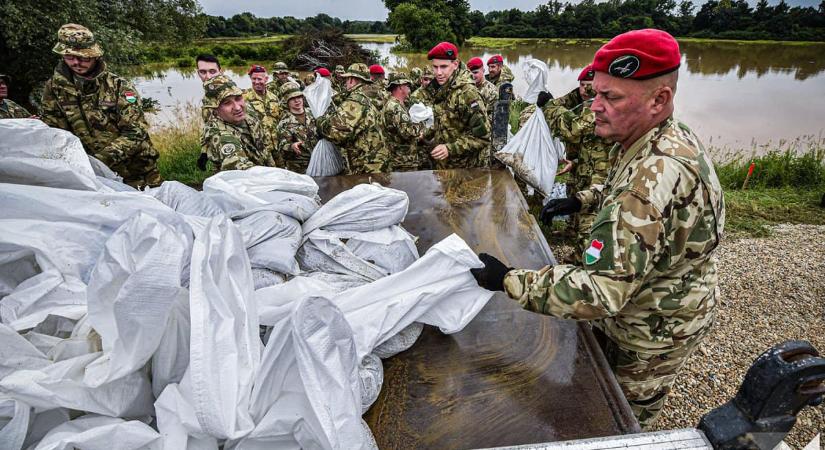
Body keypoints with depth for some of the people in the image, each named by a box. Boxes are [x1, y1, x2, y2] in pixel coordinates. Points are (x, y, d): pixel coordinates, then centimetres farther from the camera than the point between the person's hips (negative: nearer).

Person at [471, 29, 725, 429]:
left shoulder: (659, 174, -40)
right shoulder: (669, 139, -6)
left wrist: (509, 281, -37)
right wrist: (581, 200, 5)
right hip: (641, 305, 9)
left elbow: (601, 293, -43)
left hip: (653, 331, -9)